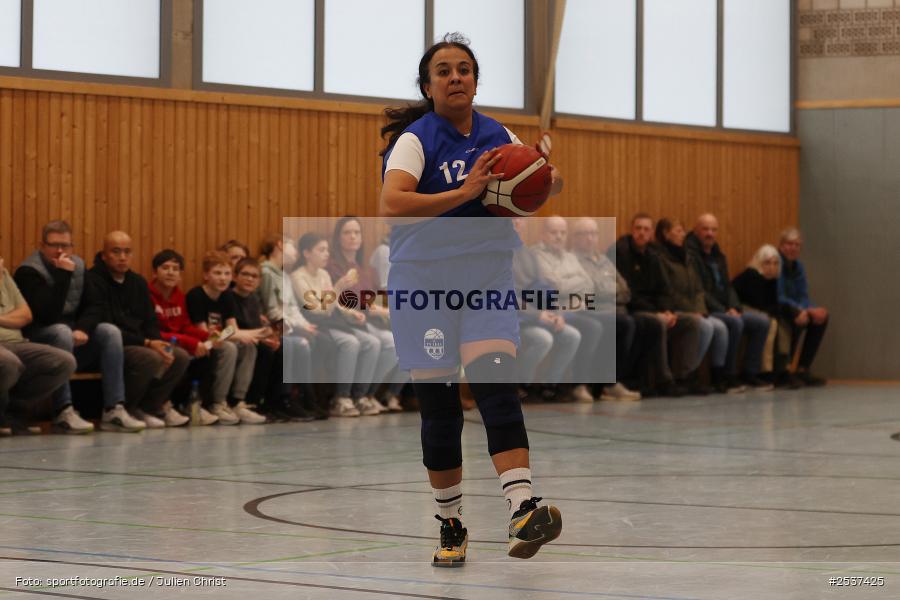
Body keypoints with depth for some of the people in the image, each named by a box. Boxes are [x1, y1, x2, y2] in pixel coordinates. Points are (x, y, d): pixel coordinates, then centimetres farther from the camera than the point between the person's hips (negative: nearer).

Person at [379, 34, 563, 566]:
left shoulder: (498, 137, 9)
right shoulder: (416, 139, -7)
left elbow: (550, 180, 23)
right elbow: (392, 204, -24)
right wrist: (464, 192, -29)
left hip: (488, 278, 3)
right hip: (423, 282, -3)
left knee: (497, 384, -17)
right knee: (439, 407, 1)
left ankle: (523, 511, -27)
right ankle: (451, 525, 16)